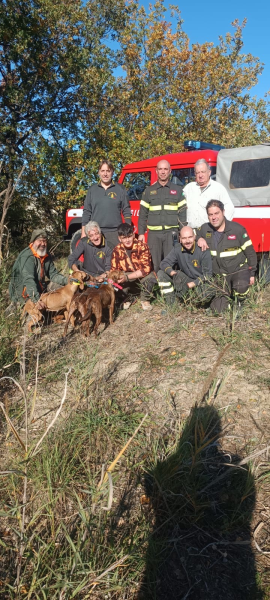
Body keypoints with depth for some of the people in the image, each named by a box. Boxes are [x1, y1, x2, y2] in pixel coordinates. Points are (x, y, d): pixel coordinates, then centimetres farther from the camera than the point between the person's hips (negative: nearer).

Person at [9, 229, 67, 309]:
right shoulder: (27, 257, -23)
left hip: (40, 288, 9)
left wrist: (67, 281, -13)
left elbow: (53, 274, 7)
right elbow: (28, 280, -35)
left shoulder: (46, 256, 4)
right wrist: (36, 299, -47)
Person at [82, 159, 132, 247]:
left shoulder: (120, 189, 8)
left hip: (115, 233, -1)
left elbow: (126, 211, 8)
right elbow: (86, 212, 12)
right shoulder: (92, 190, 12)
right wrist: (83, 233, 6)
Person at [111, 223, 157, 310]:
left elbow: (146, 268, -25)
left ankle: (145, 300, -4)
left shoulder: (142, 246, -18)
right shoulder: (117, 250, -7)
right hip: (128, 283, 2)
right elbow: (114, 270, -4)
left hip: (142, 278, -2)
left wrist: (127, 277, -34)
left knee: (150, 276, -35)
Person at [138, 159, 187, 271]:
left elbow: (183, 213, 6)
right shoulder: (149, 191, 12)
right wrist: (141, 233, 4)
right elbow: (143, 214, 11)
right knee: (154, 264, 1)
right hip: (154, 234, 1)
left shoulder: (178, 190, 10)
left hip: (172, 233, -1)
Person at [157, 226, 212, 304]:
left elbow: (207, 274, -15)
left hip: (201, 280, -3)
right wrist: (172, 273, -29)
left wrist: (193, 284, -24)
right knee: (161, 274, -13)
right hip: (185, 278, 4)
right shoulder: (177, 249, -7)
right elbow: (164, 263, -8)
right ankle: (170, 304, -6)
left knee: (206, 296, -36)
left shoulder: (203, 251, -18)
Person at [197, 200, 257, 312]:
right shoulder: (205, 229, -1)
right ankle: (227, 292, 27)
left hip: (239, 269, -3)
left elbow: (250, 252, -3)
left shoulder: (237, 229, -9)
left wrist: (252, 273, -3)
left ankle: (238, 302, -1)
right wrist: (199, 239, -6)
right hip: (220, 275, 3)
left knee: (241, 287, -37)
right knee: (218, 308, -6)